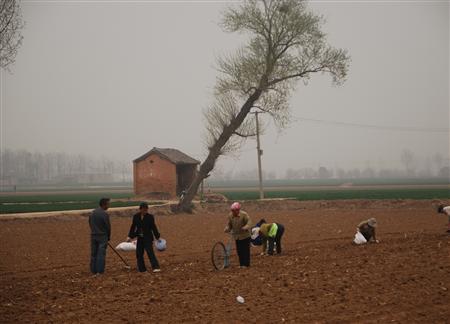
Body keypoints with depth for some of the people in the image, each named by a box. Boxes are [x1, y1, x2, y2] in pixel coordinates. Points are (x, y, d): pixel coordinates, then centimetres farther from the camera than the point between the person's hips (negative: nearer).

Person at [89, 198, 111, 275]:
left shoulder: (92, 213, 7)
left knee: (93, 254, 10)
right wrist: (108, 237, 7)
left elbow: (90, 224, 13)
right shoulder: (105, 214, -14)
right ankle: (99, 271, -4)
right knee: (101, 254, -2)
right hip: (102, 236, -6)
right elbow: (108, 226, -8)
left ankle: (93, 271, 13)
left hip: (93, 236, 6)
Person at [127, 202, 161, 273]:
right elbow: (133, 227, 8)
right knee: (139, 253, 7)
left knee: (150, 252, -14)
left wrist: (157, 237, -2)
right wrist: (129, 236, 4)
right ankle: (142, 269, 17)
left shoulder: (150, 217, -5)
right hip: (140, 238, 4)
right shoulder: (136, 217, 2)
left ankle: (156, 267, -18)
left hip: (148, 238, -4)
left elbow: (153, 227, -1)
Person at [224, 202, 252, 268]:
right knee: (239, 250, 7)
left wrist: (246, 227, -40)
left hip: (245, 235, -5)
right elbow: (229, 224, 6)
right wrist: (227, 229, -15)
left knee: (245, 250, -3)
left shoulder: (244, 214, -16)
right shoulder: (230, 215, -2)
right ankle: (241, 264, 17)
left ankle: (246, 264, 5)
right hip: (237, 236, 5)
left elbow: (249, 222, -21)